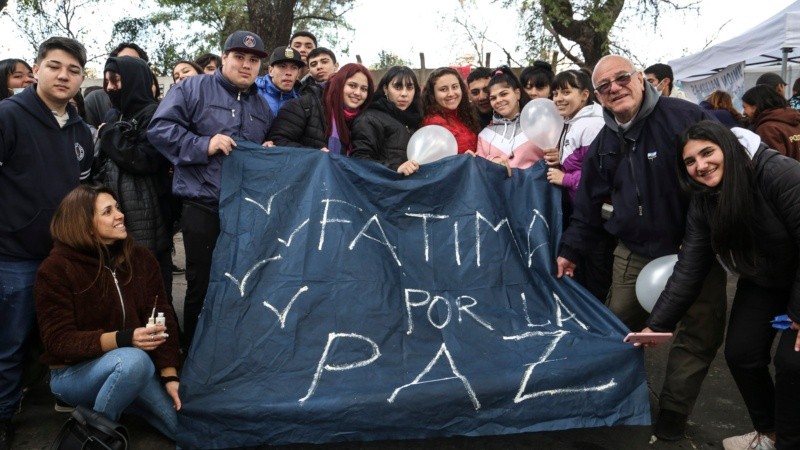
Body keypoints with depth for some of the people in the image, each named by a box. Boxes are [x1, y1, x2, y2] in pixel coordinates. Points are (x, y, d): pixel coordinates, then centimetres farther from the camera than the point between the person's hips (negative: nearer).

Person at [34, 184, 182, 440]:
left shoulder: (140, 259, -1)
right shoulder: (56, 269, -14)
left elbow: (163, 319, -5)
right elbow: (59, 342, -19)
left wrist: (170, 377, -16)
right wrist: (123, 339, -33)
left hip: (130, 367, 5)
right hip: (73, 372, -5)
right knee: (133, 359, -37)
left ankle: (125, 399, 18)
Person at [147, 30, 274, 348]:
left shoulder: (263, 107, 17)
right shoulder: (193, 89, 0)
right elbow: (160, 129, -10)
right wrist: (204, 145, -18)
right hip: (204, 205, -5)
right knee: (201, 284, 2)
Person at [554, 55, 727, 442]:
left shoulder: (687, 118, -15)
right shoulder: (603, 144, 4)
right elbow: (589, 204, 11)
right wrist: (569, 251, 10)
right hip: (635, 253, 4)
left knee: (699, 332, 3)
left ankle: (673, 411, 21)